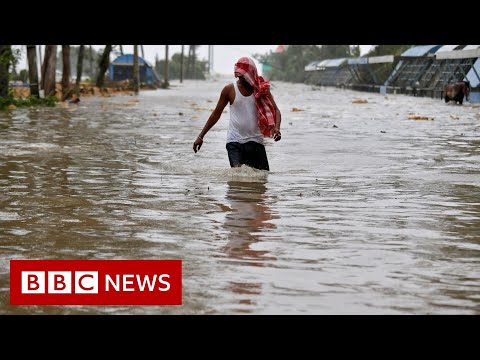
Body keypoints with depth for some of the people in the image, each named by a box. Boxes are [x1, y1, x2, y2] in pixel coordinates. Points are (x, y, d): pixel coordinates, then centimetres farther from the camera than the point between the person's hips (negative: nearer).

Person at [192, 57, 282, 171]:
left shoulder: (262, 88, 1)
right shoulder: (229, 89, -1)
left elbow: (275, 110, 2)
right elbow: (216, 113, 8)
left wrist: (276, 127, -20)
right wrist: (201, 136, 9)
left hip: (255, 140, 2)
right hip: (234, 141, -2)